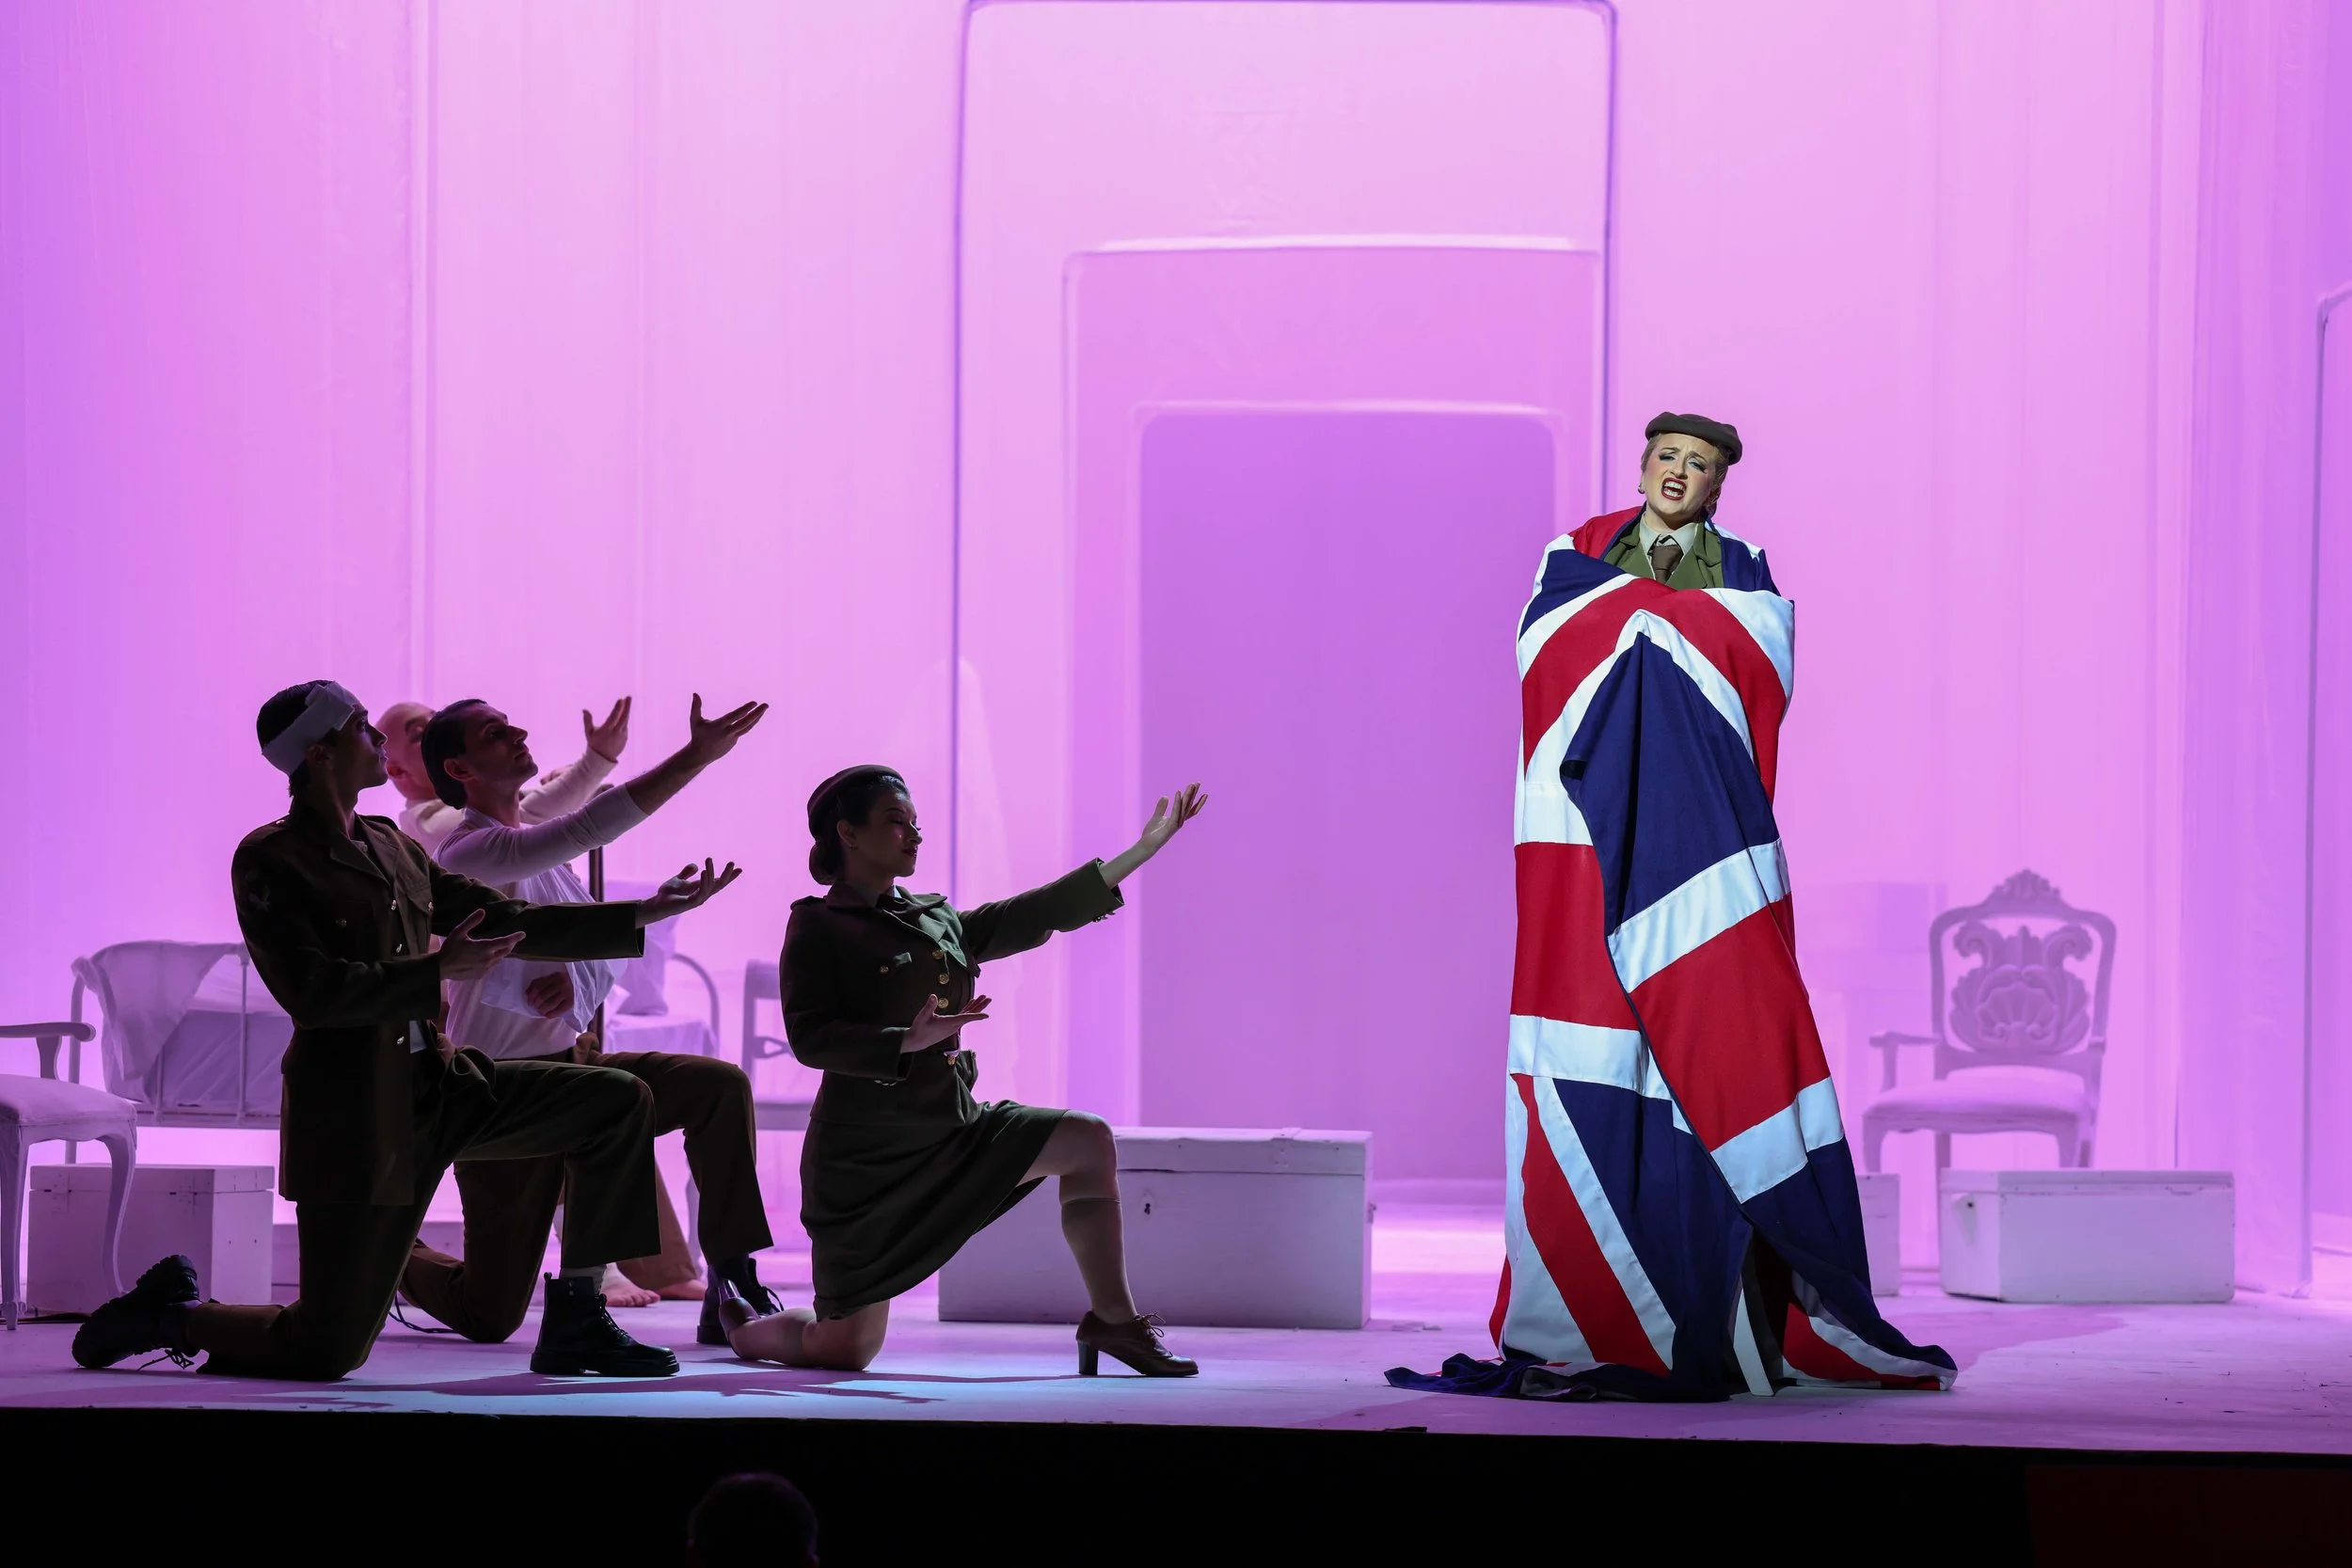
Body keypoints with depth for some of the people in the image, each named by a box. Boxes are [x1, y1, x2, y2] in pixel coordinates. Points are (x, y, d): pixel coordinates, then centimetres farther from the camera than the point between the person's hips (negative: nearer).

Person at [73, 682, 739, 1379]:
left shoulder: (391, 847, 12)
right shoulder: (269, 861, -11)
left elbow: (511, 923, 15)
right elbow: (310, 990, -21)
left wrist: (644, 915, 10)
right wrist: (438, 971, -22)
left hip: (440, 1087, 8)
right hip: (356, 1120, -8)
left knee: (619, 1103, -3)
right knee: (328, 1353, -8)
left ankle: (575, 1322, 2)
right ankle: (174, 1315, 20)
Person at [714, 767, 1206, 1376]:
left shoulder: (937, 919, 13)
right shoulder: (819, 926, -8)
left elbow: (1036, 915, 14)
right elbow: (810, 1038, -18)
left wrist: (1146, 847, 14)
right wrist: (910, 1042, -32)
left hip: (952, 1131, 7)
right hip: (866, 1154, -7)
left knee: (1088, 1140, -8)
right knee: (847, 1351, -5)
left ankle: (1113, 1317, -1)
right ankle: (741, 1327, 29)